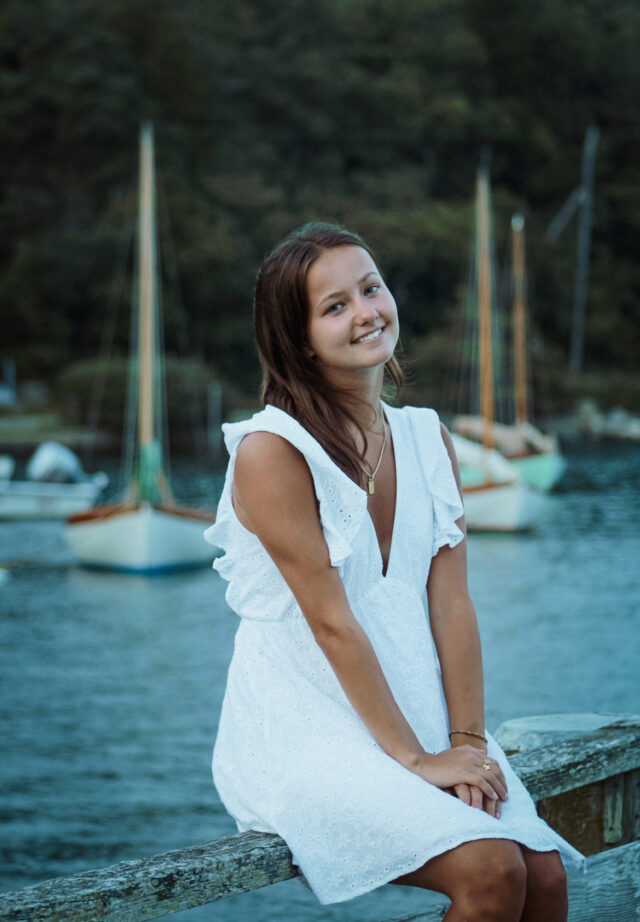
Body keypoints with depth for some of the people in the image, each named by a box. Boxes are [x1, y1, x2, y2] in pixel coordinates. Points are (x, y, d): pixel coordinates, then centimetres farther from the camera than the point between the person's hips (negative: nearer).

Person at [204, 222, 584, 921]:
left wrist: (467, 741, -7)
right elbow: (331, 622, -14)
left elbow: (451, 601, 3)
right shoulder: (270, 451, -11)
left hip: (417, 715, 6)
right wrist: (415, 760, -14)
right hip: (302, 729, -6)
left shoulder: (429, 440, 10)